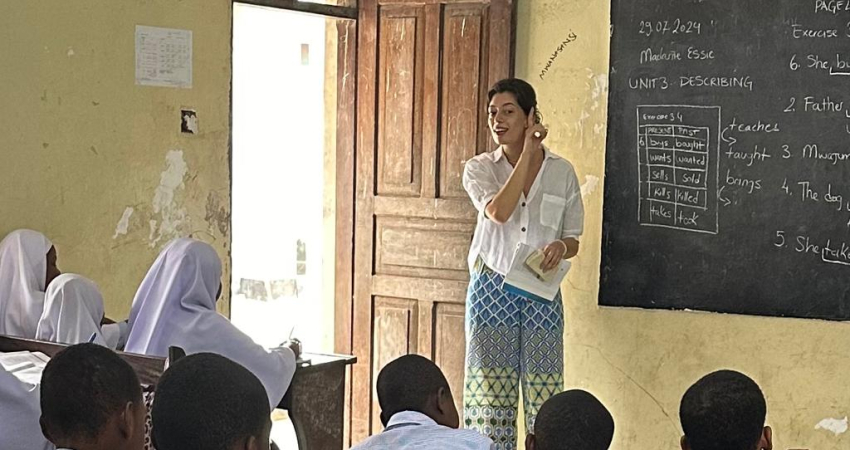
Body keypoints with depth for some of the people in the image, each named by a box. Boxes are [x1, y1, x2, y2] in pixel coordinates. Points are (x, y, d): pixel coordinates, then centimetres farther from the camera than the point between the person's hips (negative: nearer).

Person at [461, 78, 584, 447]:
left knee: (544, 398, 0)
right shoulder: (479, 168, 1)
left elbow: (573, 241, 11)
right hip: (492, 289, -1)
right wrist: (528, 152, -15)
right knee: (490, 396, 0)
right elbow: (499, 212, -19)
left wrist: (561, 247, -14)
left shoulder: (562, 172, 5)